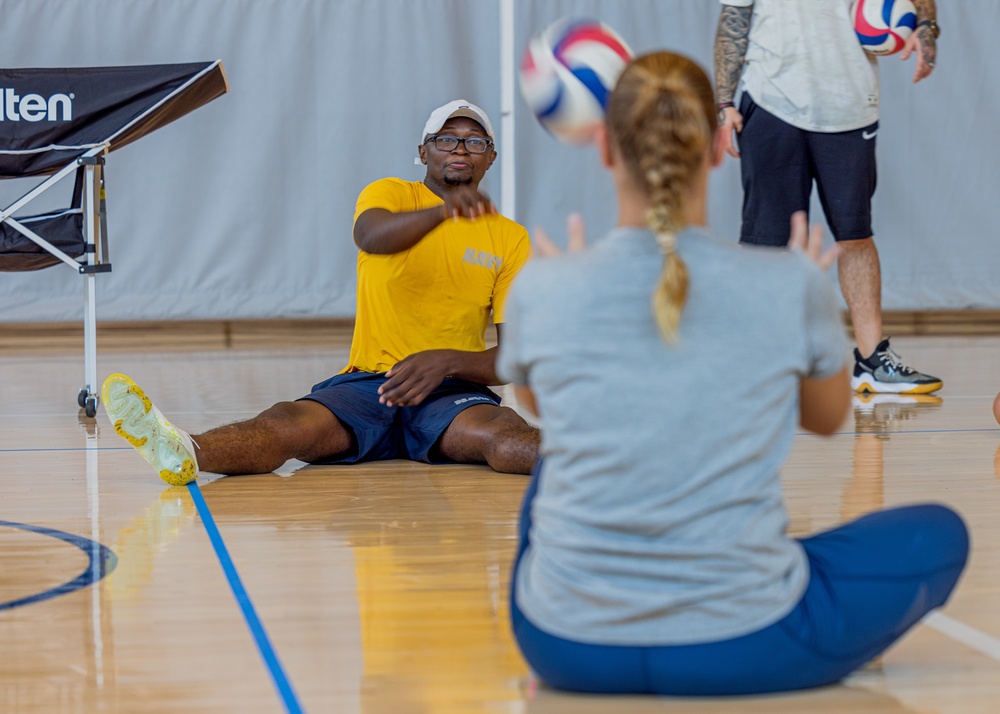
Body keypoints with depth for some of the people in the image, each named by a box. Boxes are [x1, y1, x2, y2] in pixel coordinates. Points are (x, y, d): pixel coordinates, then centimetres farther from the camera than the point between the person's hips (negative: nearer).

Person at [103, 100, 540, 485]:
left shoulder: (510, 238, 11)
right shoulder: (391, 194, 10)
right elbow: (370, 235, -18)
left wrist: (447, 361, -14)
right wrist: (442, 211, -36)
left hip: (452, 391, 1)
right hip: (367, 383, -1)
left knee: (504, 437, -35)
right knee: (287, 425, -33)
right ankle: (184, 453, -61)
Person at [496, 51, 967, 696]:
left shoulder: (542, 289, -6)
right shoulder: (792, 286, -9)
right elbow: (828, 418, 13)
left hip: (566, 649, 3)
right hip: (746, 650, -2)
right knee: (940, 534, 22)